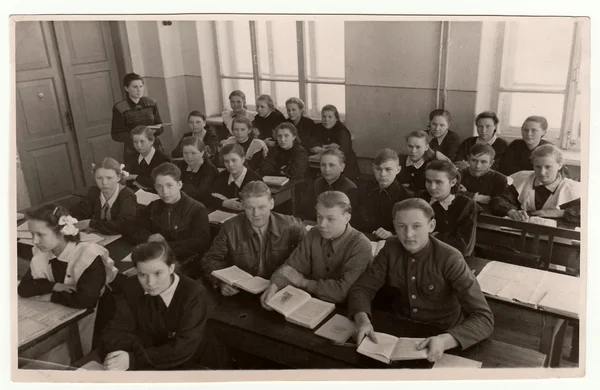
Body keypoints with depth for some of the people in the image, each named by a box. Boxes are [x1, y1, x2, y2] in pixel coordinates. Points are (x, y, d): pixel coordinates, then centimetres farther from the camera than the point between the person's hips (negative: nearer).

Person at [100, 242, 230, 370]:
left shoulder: (193, 292, -22)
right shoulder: (132, 288, -8)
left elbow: (183, 349, -27)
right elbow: (114, 332, -12)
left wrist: (134, 360, -33)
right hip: (152, 364, 3)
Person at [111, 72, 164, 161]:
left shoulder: (151, 103, 6)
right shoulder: (119, 108, -5)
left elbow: (160, 128, 11)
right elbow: (116, 135, -5)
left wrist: (154, 130, -11)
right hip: (132, 153, -3)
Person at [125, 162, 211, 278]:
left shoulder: (197, 210, -6)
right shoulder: (153, 207, 12)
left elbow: (201, 243, -17)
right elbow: (132, 231, 11)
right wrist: (148, 238, -10)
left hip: (185, 267, -5)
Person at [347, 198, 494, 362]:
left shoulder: (450, 259, -20)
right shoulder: (391, 248, -8)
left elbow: (484, 318, -25)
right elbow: (361, 288, -6)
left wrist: (445, 340, -42)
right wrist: (362, 321, -26)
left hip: (441, 336, -2)